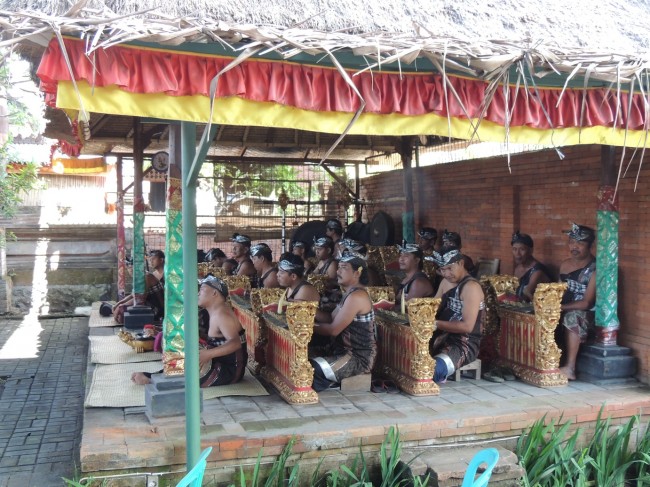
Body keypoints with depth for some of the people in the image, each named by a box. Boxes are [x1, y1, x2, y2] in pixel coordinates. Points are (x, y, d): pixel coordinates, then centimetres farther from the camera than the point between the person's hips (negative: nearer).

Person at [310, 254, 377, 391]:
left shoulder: (357, 297, -20)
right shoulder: (350, 293, 12)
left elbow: (333, 330, -21)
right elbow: (331, 318, 11)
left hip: (359, 358, -10)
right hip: (346, 351, 10)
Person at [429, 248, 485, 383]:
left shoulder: (471, 286, -12)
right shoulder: (447, 282, 17)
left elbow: (467, 326, -18)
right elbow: (439, 311, 16)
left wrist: (436, 324, -23)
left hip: (464, 344, -9)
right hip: (443, 338, 9)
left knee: (433, 369, -34)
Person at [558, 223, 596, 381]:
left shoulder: (595, 268, -12)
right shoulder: (565, 265, 10)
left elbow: (586, 303, -17)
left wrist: (560, 307, -24)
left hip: (587, 314, -6)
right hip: (565, 312, 6)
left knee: (573, 317, -37)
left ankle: (569, 368, -37)